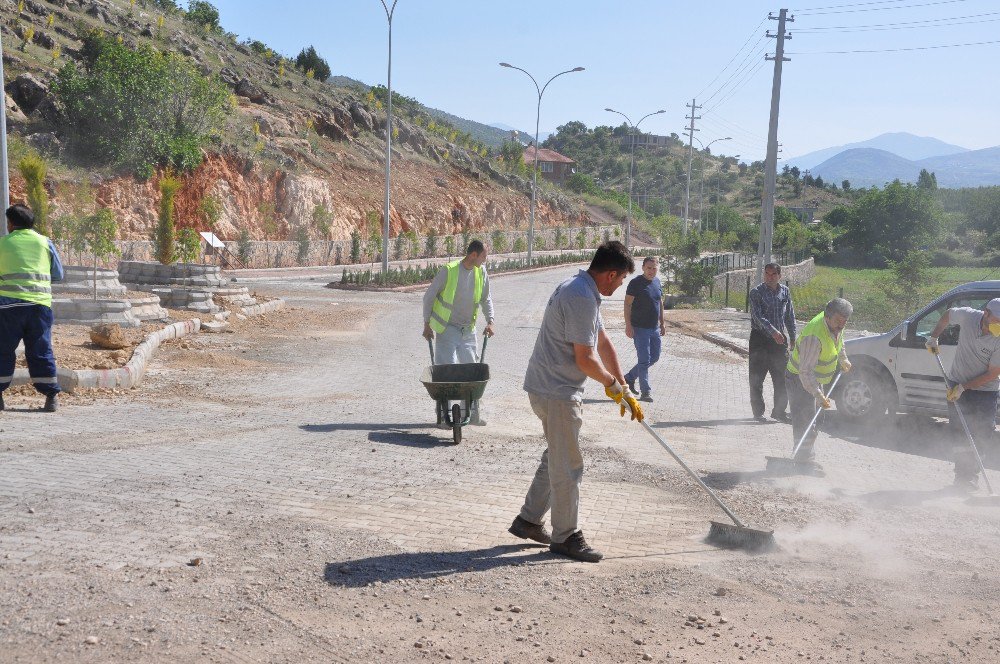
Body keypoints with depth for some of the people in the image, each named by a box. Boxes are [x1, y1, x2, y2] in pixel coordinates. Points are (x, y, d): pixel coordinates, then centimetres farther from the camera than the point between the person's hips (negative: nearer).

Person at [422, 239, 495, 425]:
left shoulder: (481, 273, 1)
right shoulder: (448, 271, -15)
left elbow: (486, 299, 15)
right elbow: (429, 296, -6)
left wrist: (490, 321, 2)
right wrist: (427, 324, -4)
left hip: (468, 330, 5)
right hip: (447, 329, -5)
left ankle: (473, 413, 14)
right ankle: (443, 413, 0)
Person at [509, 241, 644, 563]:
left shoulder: (584, 291, 12)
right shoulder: (581, 298, -22)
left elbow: (603, 343, 16)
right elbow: (585, 359, -23)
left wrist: (624, 391, 17)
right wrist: (612, 384, -4)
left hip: (552, 388, 10)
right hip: (556, 391, -10)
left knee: (556, 457, 20)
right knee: (568, 466, 0)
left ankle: (529, 520, 29)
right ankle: (566, 536, 12)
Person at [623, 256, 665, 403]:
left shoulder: (657, 282, 9)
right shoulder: (635, 283, -12)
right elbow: (628, 304, -12)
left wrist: (662, 324, 16)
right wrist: (628, 325, -18)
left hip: (655, 328, 8)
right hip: (640, 329, -7)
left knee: (654, 357, 13)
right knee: (644, 360, -5)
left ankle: (629, 378, 28)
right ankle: (646, 392, 2)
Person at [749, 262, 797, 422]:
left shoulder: (785, 291, 8)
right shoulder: (756, 292, -8)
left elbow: (790, 316, 16)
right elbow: (758, 317, -19)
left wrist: (792, 338, 14)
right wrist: (773, 331, -30)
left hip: (780, 339, 4)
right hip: (760, 339, -4)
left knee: (782, 378, 7)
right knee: (757, 379, 1)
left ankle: (779, 410, 20)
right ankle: (758, 412, 12)